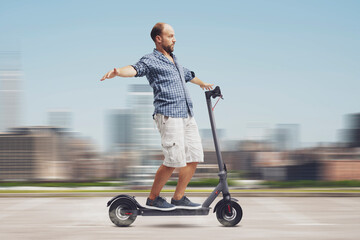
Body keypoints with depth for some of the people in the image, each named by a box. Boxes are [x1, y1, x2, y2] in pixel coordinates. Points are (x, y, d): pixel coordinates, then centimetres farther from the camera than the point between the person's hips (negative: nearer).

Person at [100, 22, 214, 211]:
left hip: (188, 116, 9)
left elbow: (189, 75, 46)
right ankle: (152, 199, 5)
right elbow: (135, 69, -21)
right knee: (174, 161, -12)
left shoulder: (174, 61, 26)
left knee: (194, 158, 5)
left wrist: (203, 84, 64)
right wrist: (118, 72, -43)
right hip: (169, 115, -9)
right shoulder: (151, 60, 0)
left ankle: (178, 198, 18)